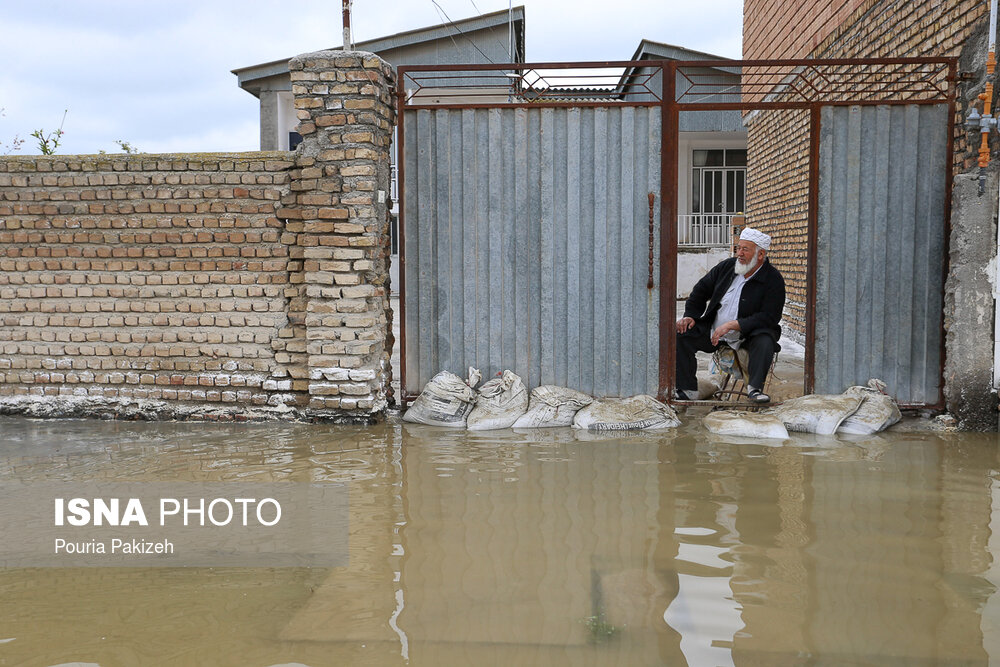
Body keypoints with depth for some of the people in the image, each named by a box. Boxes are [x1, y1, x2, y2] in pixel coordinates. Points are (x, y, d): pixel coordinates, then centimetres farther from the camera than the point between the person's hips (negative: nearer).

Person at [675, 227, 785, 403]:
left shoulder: (774, 280, -10)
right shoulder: (726, 266, 4)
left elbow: (768, 318, -19)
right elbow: (701, 291, 15)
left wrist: (731, 325, -27)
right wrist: (690, 316, -2)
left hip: (749, 334, -4)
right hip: (713, 332, 4)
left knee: (765, 342, -36)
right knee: (680, 335, -16)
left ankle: (754, 388, -26)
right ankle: (687, 391, -15)